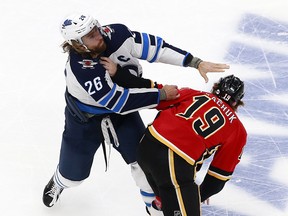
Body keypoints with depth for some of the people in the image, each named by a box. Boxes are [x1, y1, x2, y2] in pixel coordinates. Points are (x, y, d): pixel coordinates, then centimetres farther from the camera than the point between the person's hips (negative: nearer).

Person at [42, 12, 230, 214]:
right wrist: (161, 94, -31)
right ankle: (58, 183, 51)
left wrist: (196, 63, -31)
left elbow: (153, 46, -24)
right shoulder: (79, 69, -39)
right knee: (74, 173, 14)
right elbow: (116, 101, -37)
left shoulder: (114, 34, -27)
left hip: (121, 111, 4)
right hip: (85, 119, -4)